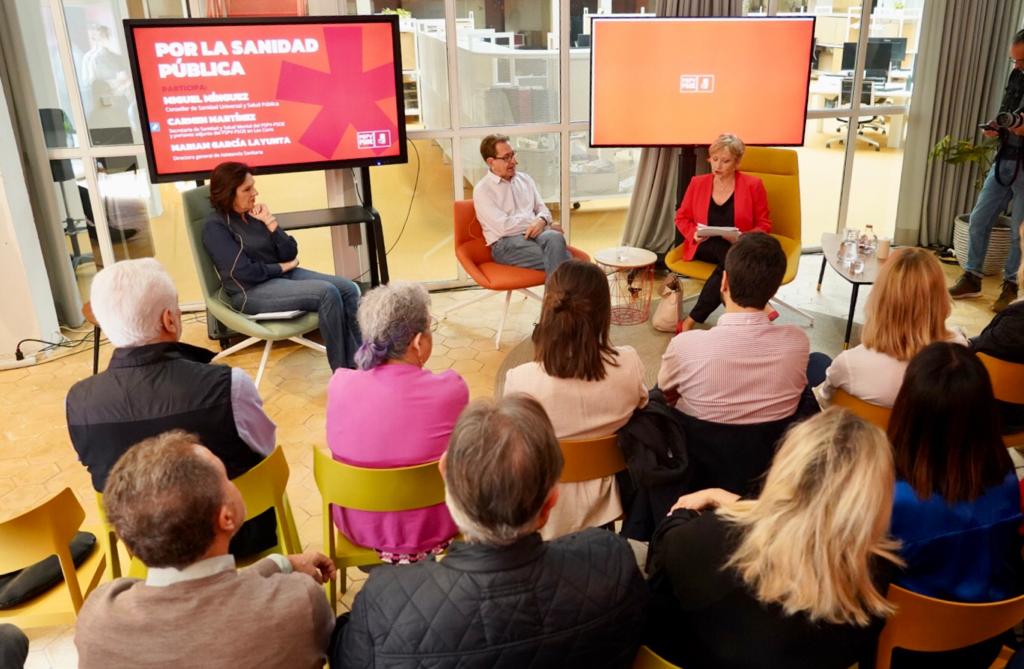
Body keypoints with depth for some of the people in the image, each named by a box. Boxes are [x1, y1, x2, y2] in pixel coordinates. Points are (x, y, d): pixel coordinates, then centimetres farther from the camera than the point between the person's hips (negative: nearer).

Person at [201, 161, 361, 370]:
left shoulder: (254, 213, 8)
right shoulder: (215, 226, -10)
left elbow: (290, 254, 5)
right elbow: (245, 272, -18)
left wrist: (270, 223, -8)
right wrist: (283, 266, -6)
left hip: (283, 275, 8)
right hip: (251, 291, -7)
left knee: (349, 290, -12)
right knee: (328, 294, -27)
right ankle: (342, 374, -19)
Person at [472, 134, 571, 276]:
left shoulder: (525, 178, 19)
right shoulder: (482, 190, 0)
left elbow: (542, 207, 15)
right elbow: (504, 226, -10)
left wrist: (541, 221, -10)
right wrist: (535, 222, -7)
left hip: (534, 233, 5)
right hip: (505, 243, -5)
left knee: (554, 237, -34)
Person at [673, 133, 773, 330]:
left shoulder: (753, 185, 0)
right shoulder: (698, 183, 5)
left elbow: (764, 224, 2)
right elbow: (681, 217, 13)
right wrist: (694, 234, -9)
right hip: (705, 247, 1)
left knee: (730, 265, -37)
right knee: (729, 258, -36)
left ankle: (691, 321, -29)